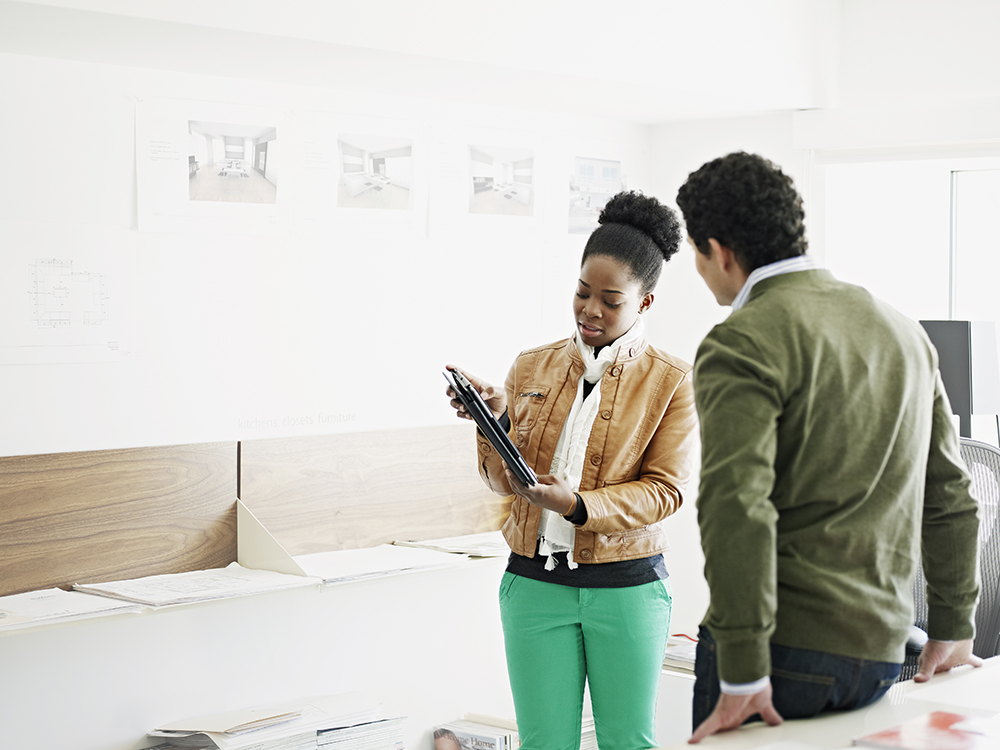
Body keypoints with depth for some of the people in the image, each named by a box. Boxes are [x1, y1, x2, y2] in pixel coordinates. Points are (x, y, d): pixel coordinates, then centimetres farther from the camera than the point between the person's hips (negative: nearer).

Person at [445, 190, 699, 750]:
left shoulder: (673, 382, -1)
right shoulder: (532, 367, 7)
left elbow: (664, 490, -9)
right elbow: (502, 480, 4)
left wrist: (578, 506, -23)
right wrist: (496, 419, -15)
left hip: (628, 584, -2)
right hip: (535, 581, 2)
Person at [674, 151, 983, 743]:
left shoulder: (740, 345, -10)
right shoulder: (901, 329, 13)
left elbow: (736, 508, -20)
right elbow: (950, 493, 17)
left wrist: (743, 675, -19)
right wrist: (953, 629, 24)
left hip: (785, 647, -6)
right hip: (880, 654, 7)